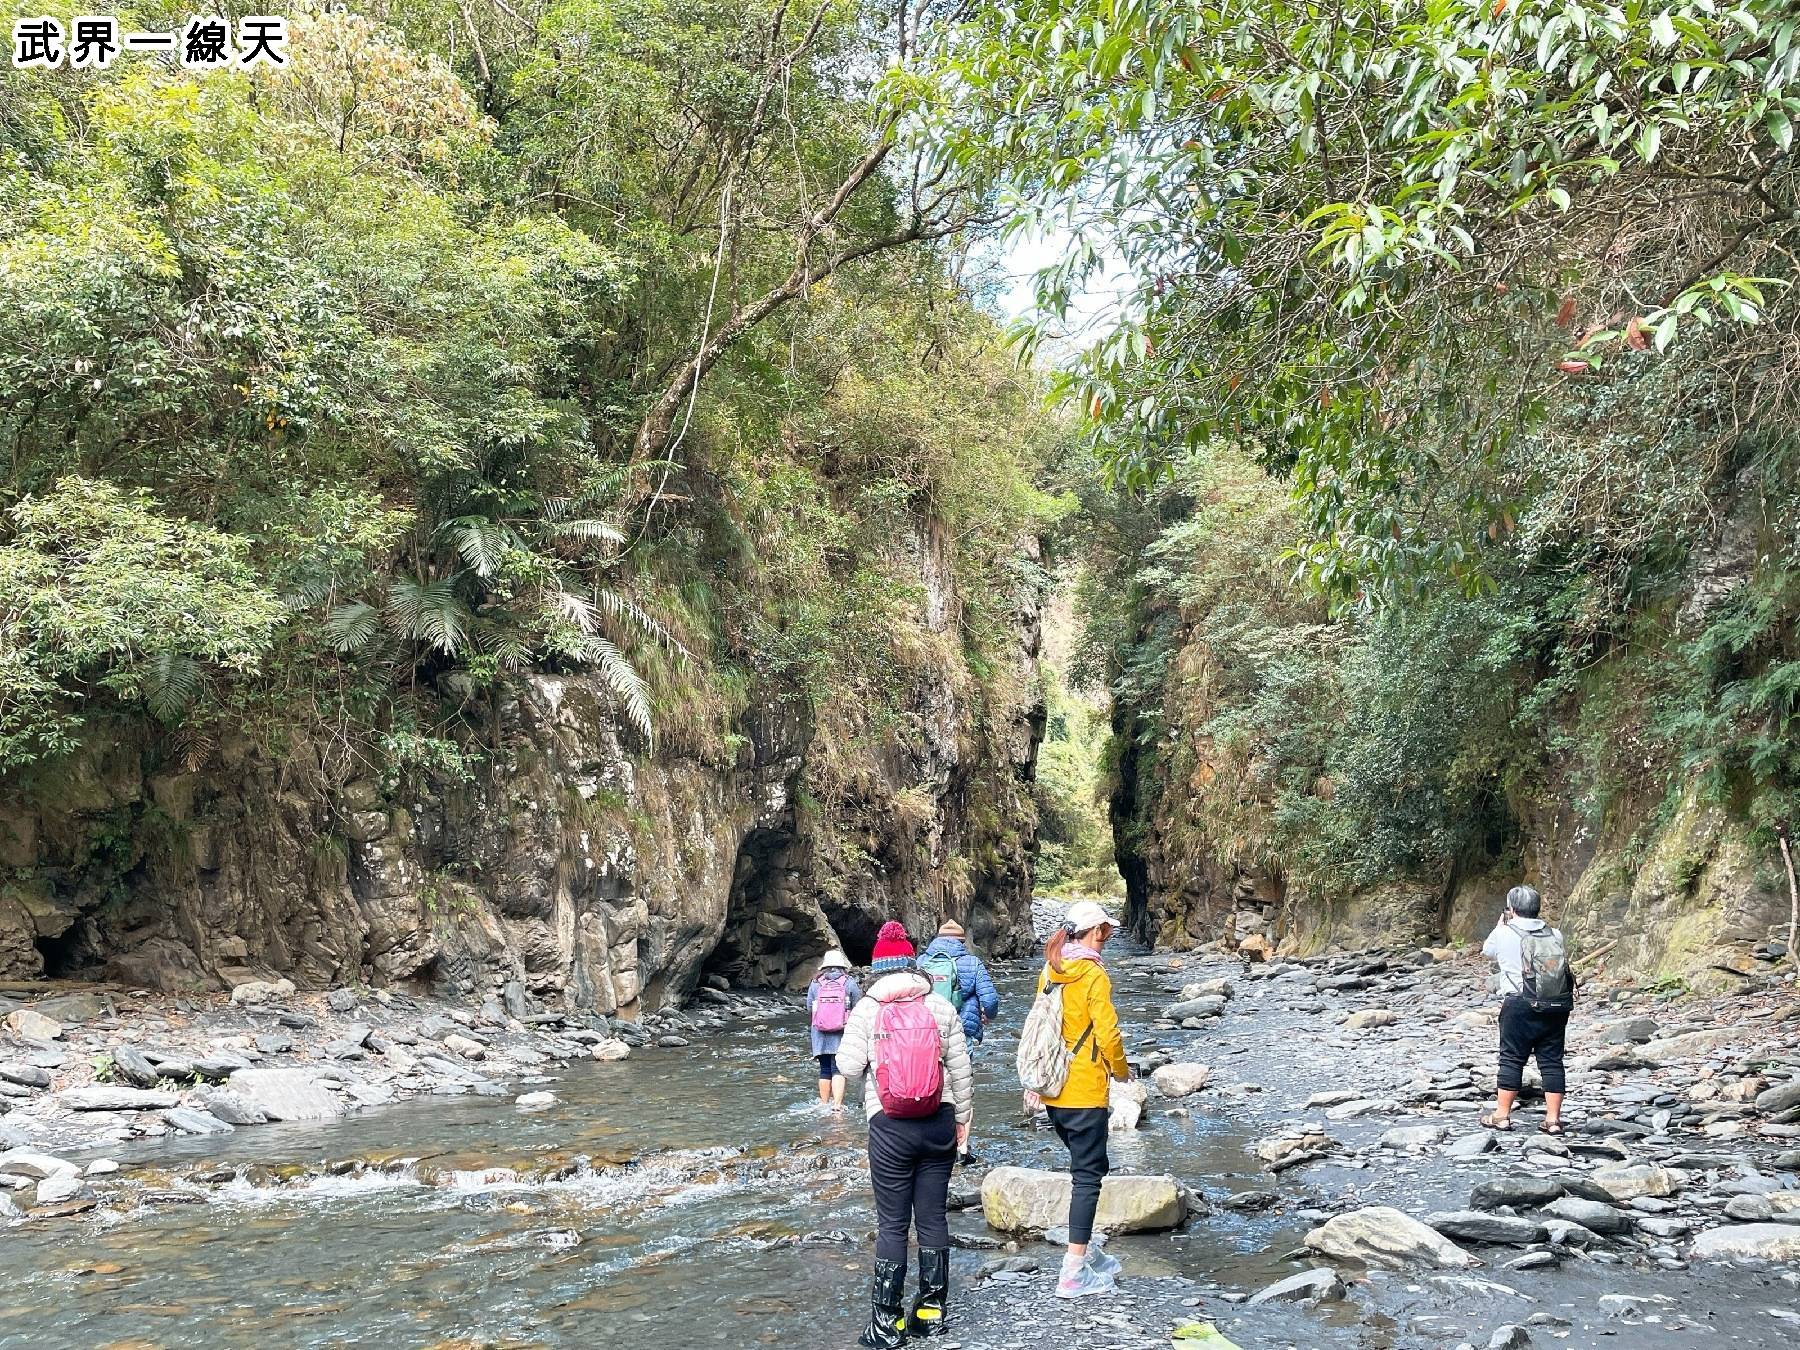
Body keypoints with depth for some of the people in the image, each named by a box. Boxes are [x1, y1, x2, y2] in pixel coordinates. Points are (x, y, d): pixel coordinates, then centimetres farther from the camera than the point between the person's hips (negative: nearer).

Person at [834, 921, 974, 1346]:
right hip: (938, 1124, 2)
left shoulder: (866, 1010, -5)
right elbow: (961, 1070, 2)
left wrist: (850, 1037, 13)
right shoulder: (941, 1007, 0)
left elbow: (849, 1066, -7)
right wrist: (963, 1118, 14)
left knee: (892, 1223, 5)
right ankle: (933, 1310, 21)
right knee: (933, 1217, 12)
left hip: (890, 1127, -2)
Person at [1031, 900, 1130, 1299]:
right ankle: (1073, 1272, 0)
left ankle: (1087, 1250, 29)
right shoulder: (1093, 975, -15)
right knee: (1087, 1176, 0)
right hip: (1085, 1091, -7)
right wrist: (1121, 1070, 1)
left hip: (1053, 1091, 7)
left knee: (1088, 1167, 23)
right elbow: (1108, 1034, -17)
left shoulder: (1049, 972, 7)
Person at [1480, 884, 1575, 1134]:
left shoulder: (1504, 934, -6)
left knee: (1511, 1059, 4)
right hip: (1556, 1007, 4)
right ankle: (1553, 1119, 10)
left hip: (1520, 1007, -4)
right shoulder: (1555, 935, 4)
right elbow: (1563, 961, 17)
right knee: (1552, 1061, 8)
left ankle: (1501, 1116, 8)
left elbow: (1487, 952, 13)